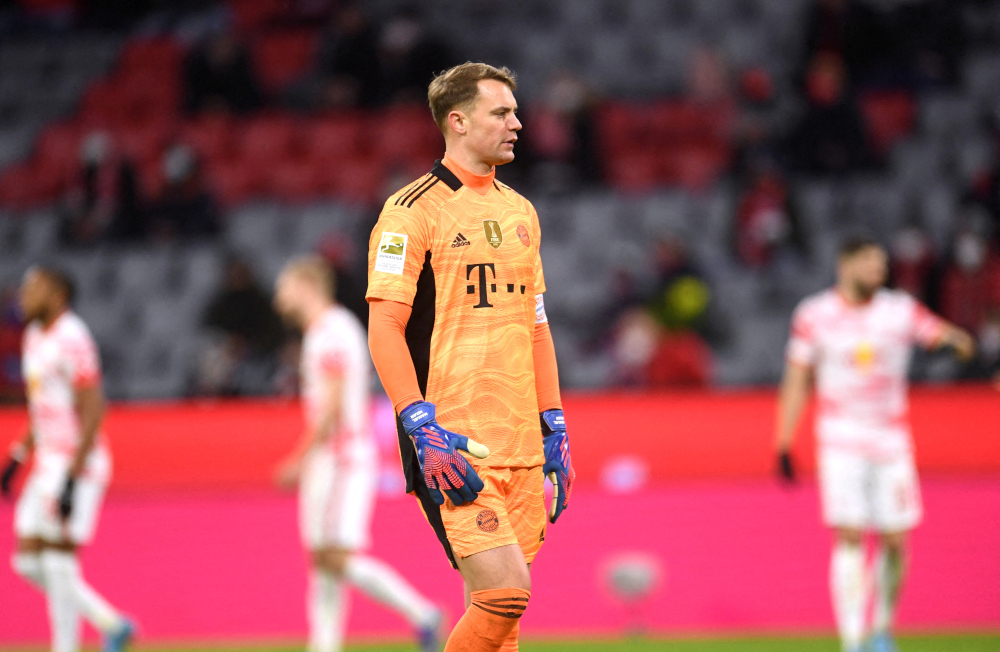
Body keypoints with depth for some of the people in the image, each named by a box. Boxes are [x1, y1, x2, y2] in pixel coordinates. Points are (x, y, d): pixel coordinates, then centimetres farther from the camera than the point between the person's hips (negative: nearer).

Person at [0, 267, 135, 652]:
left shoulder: (72, 340, -16)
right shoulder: (34, 337, 14)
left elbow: (93, 410, -20)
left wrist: (72, 479, -24)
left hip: (80, 464, -10)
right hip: (48, 463, 10)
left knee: (59, 561, -10)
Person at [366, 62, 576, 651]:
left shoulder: (520, 212, 17)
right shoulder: (413, 210, -6)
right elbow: (384, 328, -10)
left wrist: (554, 427, 16)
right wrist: (424, 428, -18)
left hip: (522, 442, 7)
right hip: (455, 446, -7)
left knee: (501, 604, 4)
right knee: (505, 594, -17)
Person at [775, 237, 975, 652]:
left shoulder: (900, 311, 2)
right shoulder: (814, 316, 1)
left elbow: (938, 331, -15)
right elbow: (796, 383, 6)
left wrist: (957, 339, -39)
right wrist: (784, 444, 3)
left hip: (892, 441, 2)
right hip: (841, 439, -2)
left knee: (895, 541, 2)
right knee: (849, 537, -13)